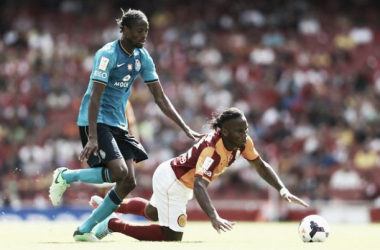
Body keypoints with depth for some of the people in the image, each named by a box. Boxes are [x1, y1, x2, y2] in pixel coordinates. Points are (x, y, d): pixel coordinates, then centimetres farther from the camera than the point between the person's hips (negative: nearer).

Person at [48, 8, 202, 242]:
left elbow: (160, 97, 7)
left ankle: (85, 230, 6)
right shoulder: (108, 54, -18)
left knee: (129, 182, -2)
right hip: (97, 121, -8)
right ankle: (66, 176, 0)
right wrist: (92, 138, -32)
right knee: (119, 172, -24)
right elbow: (95, 97, -23)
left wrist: (186, 129, 1)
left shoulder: (143, 57, 5)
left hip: (118, 124, 8)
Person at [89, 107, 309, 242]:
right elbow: (199, 185, -49)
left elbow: (261, 165, 0)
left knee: (152, 212, 31)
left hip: (183, 182, 9)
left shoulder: (243, 142, -15)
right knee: (172, 235, -10)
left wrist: (283, 190, -12)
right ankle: (113, 224, 1)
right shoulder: (212, 149, -39)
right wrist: (214, 218, -62)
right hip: (170, 180, -9)